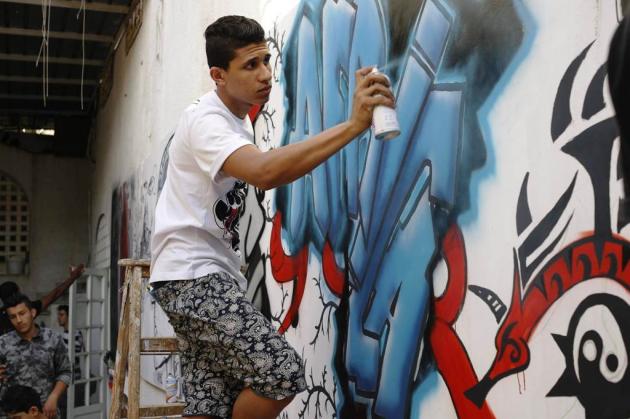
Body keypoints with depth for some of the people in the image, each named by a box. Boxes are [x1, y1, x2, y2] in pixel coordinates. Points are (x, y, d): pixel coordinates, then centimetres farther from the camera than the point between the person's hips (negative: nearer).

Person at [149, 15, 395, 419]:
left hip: (213, 275, 9)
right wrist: (354, 125, -41)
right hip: (191, 275, -9)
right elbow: (265, 172, -36)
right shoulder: (205, 121, -16)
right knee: (282, 371, -20)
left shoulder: (239, 120, 16)